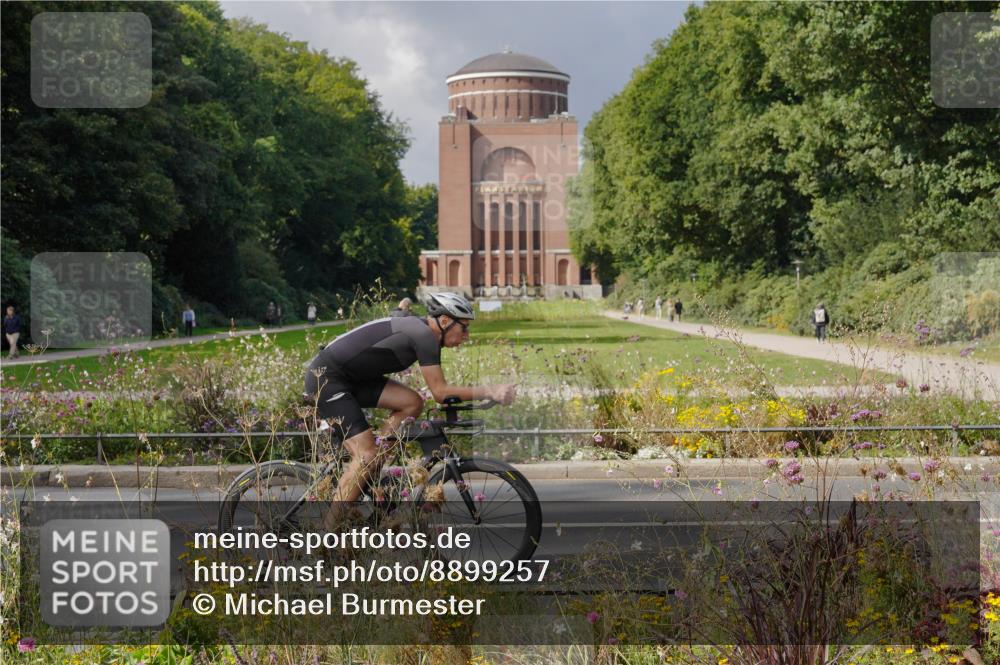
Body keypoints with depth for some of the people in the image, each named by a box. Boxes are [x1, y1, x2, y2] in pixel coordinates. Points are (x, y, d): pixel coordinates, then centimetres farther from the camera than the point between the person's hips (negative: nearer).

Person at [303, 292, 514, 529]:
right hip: (325, 377, -9)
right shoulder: (424, 335, -17)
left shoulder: (422, 332, 10)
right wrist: (489, 391, -20)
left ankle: (368, 474, 4)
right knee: (367, 455, -14)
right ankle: (327, 533, -11)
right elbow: (440, 392, -20)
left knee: (412, 403, -1)